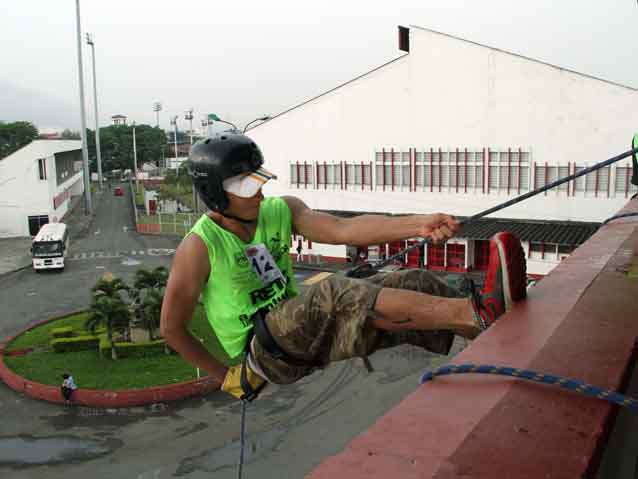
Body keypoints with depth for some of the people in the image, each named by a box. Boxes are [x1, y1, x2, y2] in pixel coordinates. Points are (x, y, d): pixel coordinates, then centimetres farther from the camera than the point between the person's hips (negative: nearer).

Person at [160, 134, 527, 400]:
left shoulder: (280, 210, 0)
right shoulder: (200, 247, -14)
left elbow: (343, 229, -15)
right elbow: (172, 328, -7)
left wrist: (418, 225, -30)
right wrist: (225, 375, -5)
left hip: (302, 330, 6)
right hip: (265, 353, -6)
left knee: (412, 285, -11)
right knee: (336, 295, -35)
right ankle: (478, 310, -40)